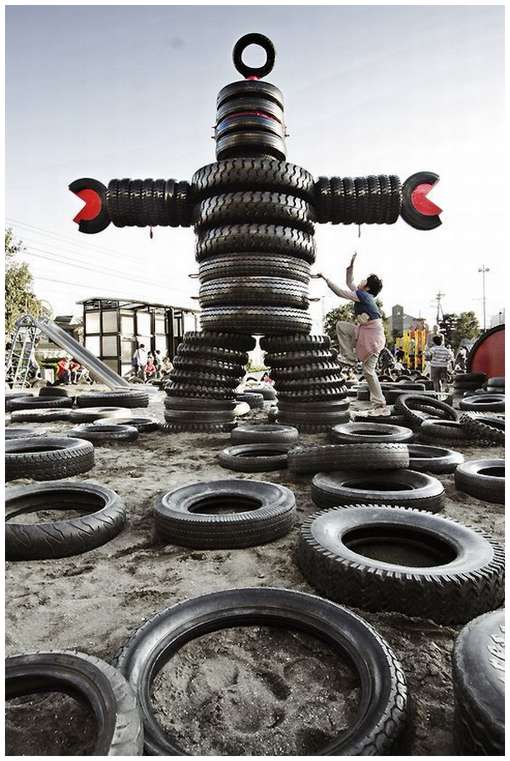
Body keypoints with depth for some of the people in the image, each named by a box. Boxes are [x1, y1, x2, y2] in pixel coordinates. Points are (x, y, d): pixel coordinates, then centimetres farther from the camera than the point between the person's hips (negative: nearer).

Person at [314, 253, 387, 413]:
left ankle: (380, 405, 0)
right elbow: (349, 283, 25)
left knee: (368, 371, -8)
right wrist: (351, 265, 18)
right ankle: (349, 358, 0)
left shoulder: (363, 295, -15)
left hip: (372, 335, -9)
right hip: (363, 331, 9)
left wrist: (325, 278, -9)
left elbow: (340, 292, -16)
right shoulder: (362, 295, 11)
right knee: (340, 325, 2)